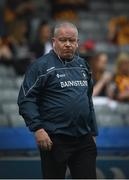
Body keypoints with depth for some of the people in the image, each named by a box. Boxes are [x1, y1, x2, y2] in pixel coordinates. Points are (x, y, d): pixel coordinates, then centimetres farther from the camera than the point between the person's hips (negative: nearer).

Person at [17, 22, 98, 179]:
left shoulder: (82, 65, 15)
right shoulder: (42, 66, -6)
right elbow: (26, 100, -11)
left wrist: (93, 132, 19)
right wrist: (37, 128, -20)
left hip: (84, 140, 6)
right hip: (55, 140, -6)